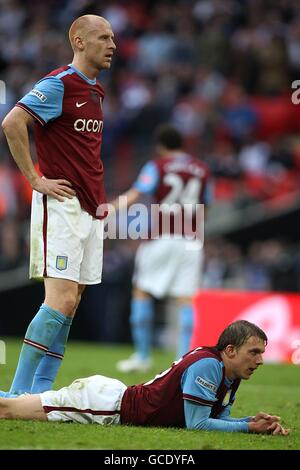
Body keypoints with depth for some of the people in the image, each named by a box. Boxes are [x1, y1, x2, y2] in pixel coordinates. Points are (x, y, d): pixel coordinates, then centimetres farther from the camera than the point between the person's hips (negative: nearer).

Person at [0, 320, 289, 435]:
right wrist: (249, 427, -22)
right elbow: (196, 424, -25)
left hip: (118, 398, 8)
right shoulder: (206, 366, -25)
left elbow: (219, 418, 9)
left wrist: (255, 421, -7)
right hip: (109, 403, -8)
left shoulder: (231, 377, 2)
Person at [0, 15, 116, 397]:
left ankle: (39, 393, 9)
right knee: (61, 300, -15)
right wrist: (35, 179, -18)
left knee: (70, 302, 6)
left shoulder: (95, 91, 17)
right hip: (61, 205, -9)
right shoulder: (59, 84, -11)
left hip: (89, 207, 9)